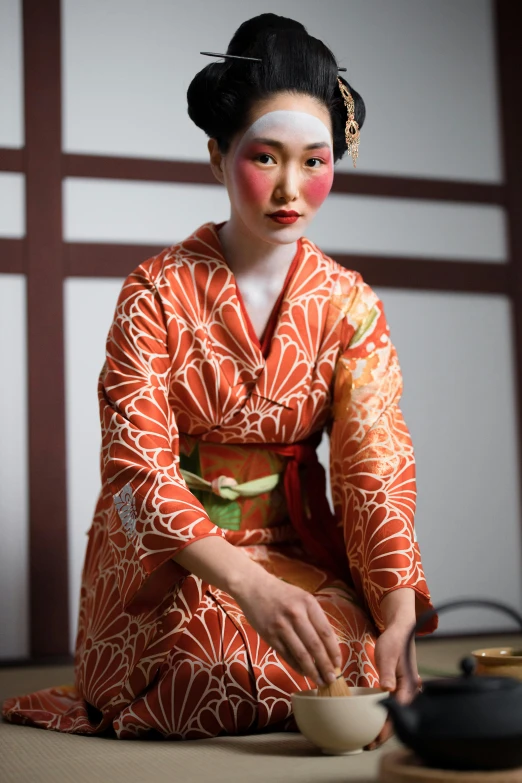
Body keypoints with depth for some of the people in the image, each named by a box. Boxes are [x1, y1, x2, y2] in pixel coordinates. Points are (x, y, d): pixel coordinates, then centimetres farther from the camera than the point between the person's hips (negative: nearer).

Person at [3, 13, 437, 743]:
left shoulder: (349, 305, -2)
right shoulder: (157, 293, -10)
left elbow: (375, 463, -11)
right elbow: (138, 463, -18)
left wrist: (399, 610, -28)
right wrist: (247, 582, -34)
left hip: (294, 546, 2)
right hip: (166, 555, -2)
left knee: (353, 656, -24)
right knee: (216, 665, -29)